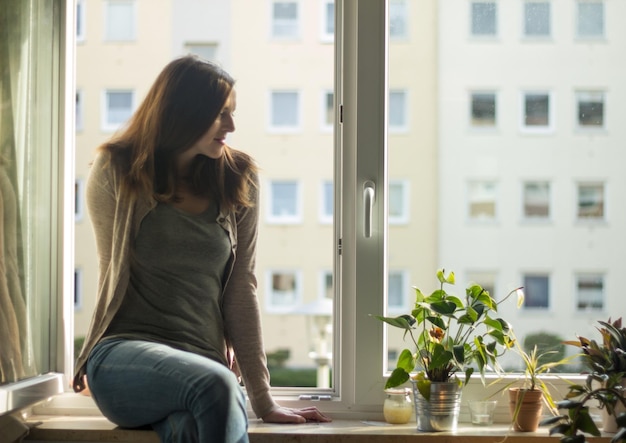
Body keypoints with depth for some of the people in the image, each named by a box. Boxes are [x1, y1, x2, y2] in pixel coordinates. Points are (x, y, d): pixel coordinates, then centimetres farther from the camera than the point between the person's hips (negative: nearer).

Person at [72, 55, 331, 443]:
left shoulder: (239, 181, 10)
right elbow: (118, 272, 10)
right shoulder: (116, 172, 3)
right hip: (124, 353, -2)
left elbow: (241, 291, 9)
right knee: (215, 384, -36)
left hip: (206, 365, 2)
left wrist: (263, 400, 5)